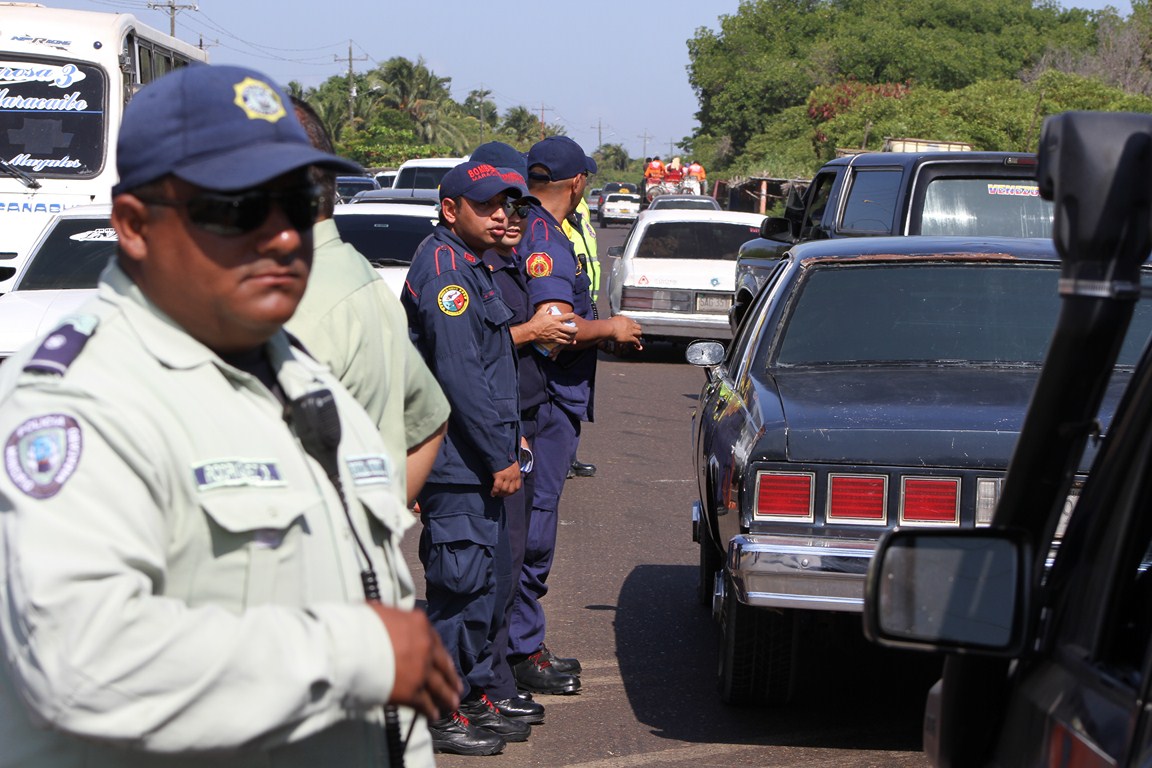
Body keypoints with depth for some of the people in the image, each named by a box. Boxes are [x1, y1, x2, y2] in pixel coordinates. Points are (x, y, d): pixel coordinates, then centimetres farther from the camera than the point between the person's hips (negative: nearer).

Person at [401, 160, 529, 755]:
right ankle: (440, 713, 3)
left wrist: (508, 441, 17)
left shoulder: (470, 267, 18)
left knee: (489, 584, 15)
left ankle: (475, 698, 24)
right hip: (457, 463, -10)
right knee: (461, 587, -5)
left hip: (482, 461, 10)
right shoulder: (444, 270, -15)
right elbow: (459, 376, -21)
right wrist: (500, 457, -18)